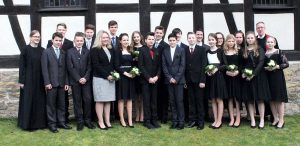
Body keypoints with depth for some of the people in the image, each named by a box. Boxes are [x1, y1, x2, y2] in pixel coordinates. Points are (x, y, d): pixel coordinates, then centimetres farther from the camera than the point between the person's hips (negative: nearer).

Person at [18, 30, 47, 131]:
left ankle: (39, 122, 18)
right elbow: (21, 66, -6)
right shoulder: (25, 49, -5)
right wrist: (21, 80, -10)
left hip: (39, 80, 4)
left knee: (40, 101, 8)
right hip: (28, 79, -4)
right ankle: (27, 123, 11)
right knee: (28, 101, 1)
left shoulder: (42, 50, 7)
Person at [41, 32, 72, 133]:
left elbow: (65, 69, 11)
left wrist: (66, 82, 6)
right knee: (51, 104, 2)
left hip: (62, 83, 4)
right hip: (51, 83, -4)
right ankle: (52, 124, 10)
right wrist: (47, 82, -11)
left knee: (61, 104, 8)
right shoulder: (46, 52, 1)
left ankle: (61, 122, 17)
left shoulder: (63, 53, 13)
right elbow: (44, 68, -4)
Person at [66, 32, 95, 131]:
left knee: (87, 100, -1)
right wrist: (78, 79, -10)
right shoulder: (70, 52, 3)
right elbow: (70, 67, -4)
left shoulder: (87, 51, 9)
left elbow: (89, 66, 5)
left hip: (86, 80, 2)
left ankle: (87, 120, 10)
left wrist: (85, 78, -8)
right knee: (77, 101, 3)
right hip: (75, 80, -1)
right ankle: (80, 121, 10)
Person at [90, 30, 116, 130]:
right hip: (99, 78, -5)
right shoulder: (95, 50, -4)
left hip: (111, 78, 6)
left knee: (108, 101, 6)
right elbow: (96, 65, -11)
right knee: (100, 101, -1)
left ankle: (107, 121, 11)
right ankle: (100, 122, 5)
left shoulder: (111, 50, 15)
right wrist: (107, 75, -14)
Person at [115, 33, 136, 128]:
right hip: (121, 77, -5)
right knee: (121, 99, 1)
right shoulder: (118, 51, -4)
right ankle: (122, 120, 10)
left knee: (130, 98, 6)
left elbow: (133, 64, 14)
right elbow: (117, 66, -11)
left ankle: (130, 120, 9)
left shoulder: (130, 52, 12)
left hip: (131, 77, 5)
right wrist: (125, 73, -18)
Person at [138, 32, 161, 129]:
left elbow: (159, 66, 10)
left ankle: (154, 120, 11)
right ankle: (147, 121, 5)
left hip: (155, 80, 4)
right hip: (145, 80, -4)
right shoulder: (142, 50, -1)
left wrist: (157, 76, -5)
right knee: (146, 101, 0)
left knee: (154, 101, 6)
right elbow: (141, 66, -6)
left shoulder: (157, 52, 11)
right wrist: (148, 78, -11)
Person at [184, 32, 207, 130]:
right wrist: (184, 80, -2)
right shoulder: (184, 50, 8)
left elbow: (204, 65, -4)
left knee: (200, 101, 2)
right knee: (191, 101, 6)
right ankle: (192, 119, 14)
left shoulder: (201, 49, 1)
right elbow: (183, 65, 5)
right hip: (188, 80, 2)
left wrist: (202, 80, -11)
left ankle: (201, 121, 9)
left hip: (198, 79, -2)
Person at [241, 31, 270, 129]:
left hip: (258, 76, -2)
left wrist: (253, 74, -16)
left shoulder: (259, 49, 3)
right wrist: (242, 73, -9)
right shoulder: (243, 51, 10)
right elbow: (242, 64, 10)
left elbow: (261, 62, -8)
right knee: (249, 100, 2)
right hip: (246, 77, 2)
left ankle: (262, 120, 5)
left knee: (260, 99, -1)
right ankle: (252, 120, 8)